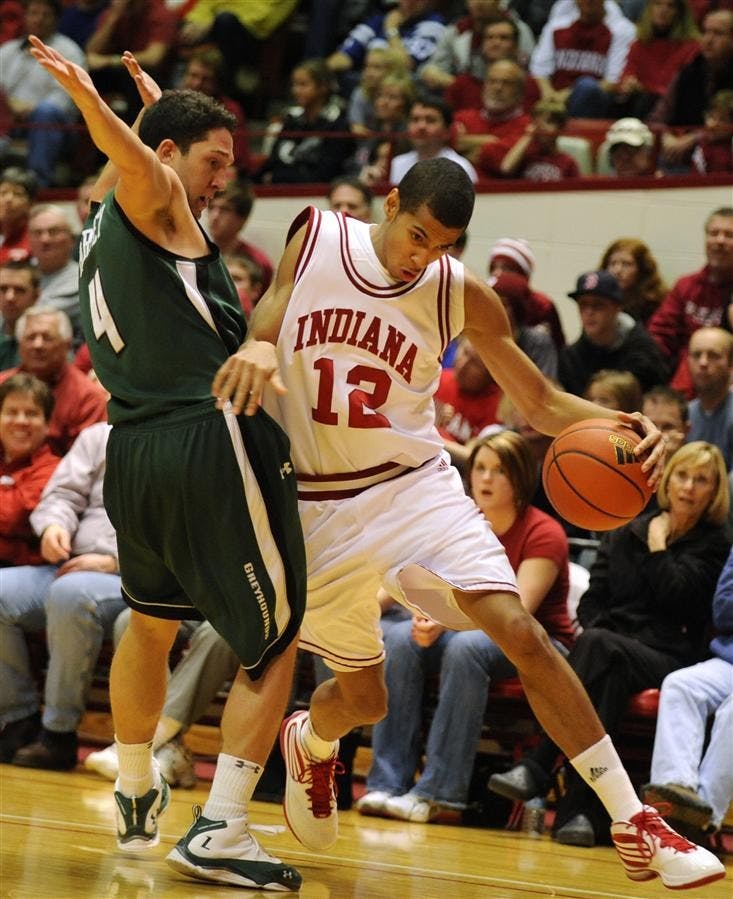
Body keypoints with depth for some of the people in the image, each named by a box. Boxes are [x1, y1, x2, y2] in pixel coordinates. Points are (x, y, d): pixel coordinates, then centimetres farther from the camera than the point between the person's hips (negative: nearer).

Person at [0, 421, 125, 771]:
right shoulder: (99, 437, 21)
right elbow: (64, 493, 15)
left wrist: (114, 562, -15)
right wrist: (54, 525, -8)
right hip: (73, 568, 6)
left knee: (70, 594, -38)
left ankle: (59, 733, -28)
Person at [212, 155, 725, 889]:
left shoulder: (461, 296, -7)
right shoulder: (314, 240, -7)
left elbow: (541, 402, -1)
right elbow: (265, 327, 2)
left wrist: (620, 425, -22)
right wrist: (252, 352, -25)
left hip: (415, 485, 0)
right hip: (316, 501, 0)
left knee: (519, 631, -19)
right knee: (362, 699, 8)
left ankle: (634, 822, -15)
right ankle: (310, 741, 48)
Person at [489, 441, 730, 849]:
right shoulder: (626, 533, 20)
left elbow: (674, 593, -10)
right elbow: (591, 601, 14)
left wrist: (657, 545, 1)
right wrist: (601, 637, -5)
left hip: (669, 658, -3)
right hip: (611, 659, 3)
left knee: (597, 649, -35)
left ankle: (536, 771, -41)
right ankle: (584, 809, -48)